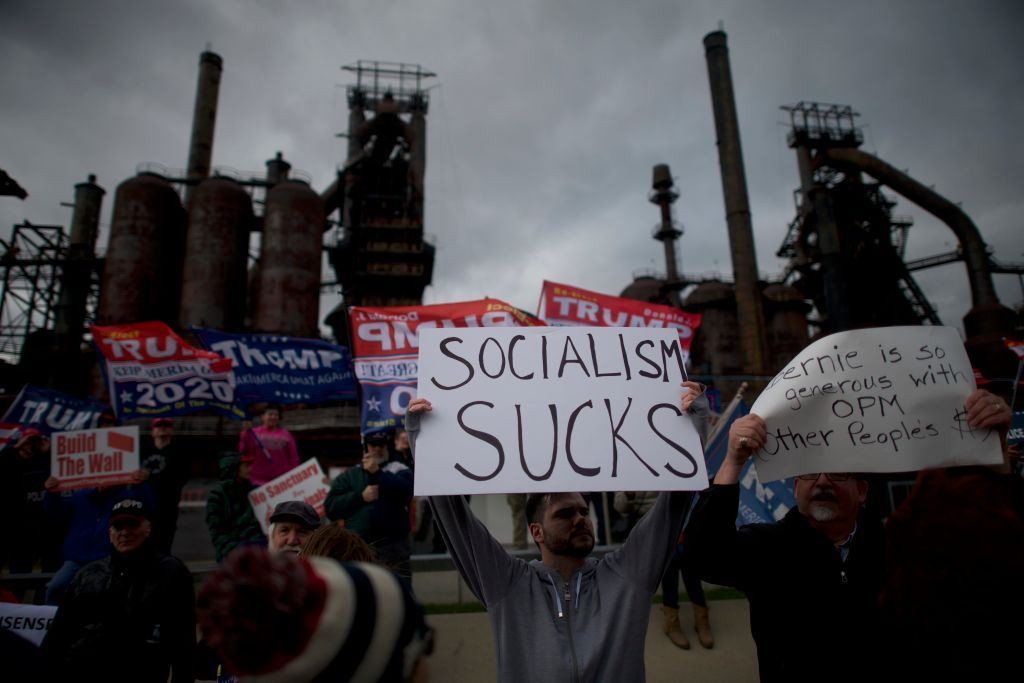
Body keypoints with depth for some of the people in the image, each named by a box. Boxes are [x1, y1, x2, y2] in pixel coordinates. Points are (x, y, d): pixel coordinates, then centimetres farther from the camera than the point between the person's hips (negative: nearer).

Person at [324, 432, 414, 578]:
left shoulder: (399, 470, 10)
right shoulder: (349, 475, 16)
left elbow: (406, 490, -12)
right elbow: (330, 507, 5)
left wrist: (377, 473, -15)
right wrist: (360, 497, -6)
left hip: (393, 546, -2)